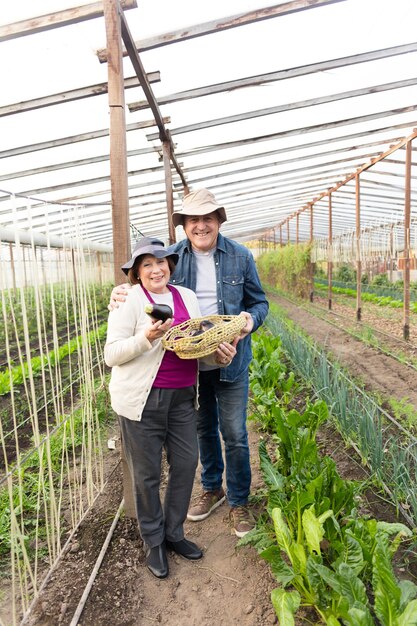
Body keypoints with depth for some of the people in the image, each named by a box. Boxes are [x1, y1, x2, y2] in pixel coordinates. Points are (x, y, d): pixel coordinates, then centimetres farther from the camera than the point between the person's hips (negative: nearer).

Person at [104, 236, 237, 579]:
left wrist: (220, 353, -10)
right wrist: (147, 338, -25)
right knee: (147, 473, 8)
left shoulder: (187, 296, 8)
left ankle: (173, 532, 34)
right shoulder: (129, 300, -8)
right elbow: (112, 354, -10)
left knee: (186, 463, 11)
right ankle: (153, 541, 31)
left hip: (182, 396, 5)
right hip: (143, 399, -5)